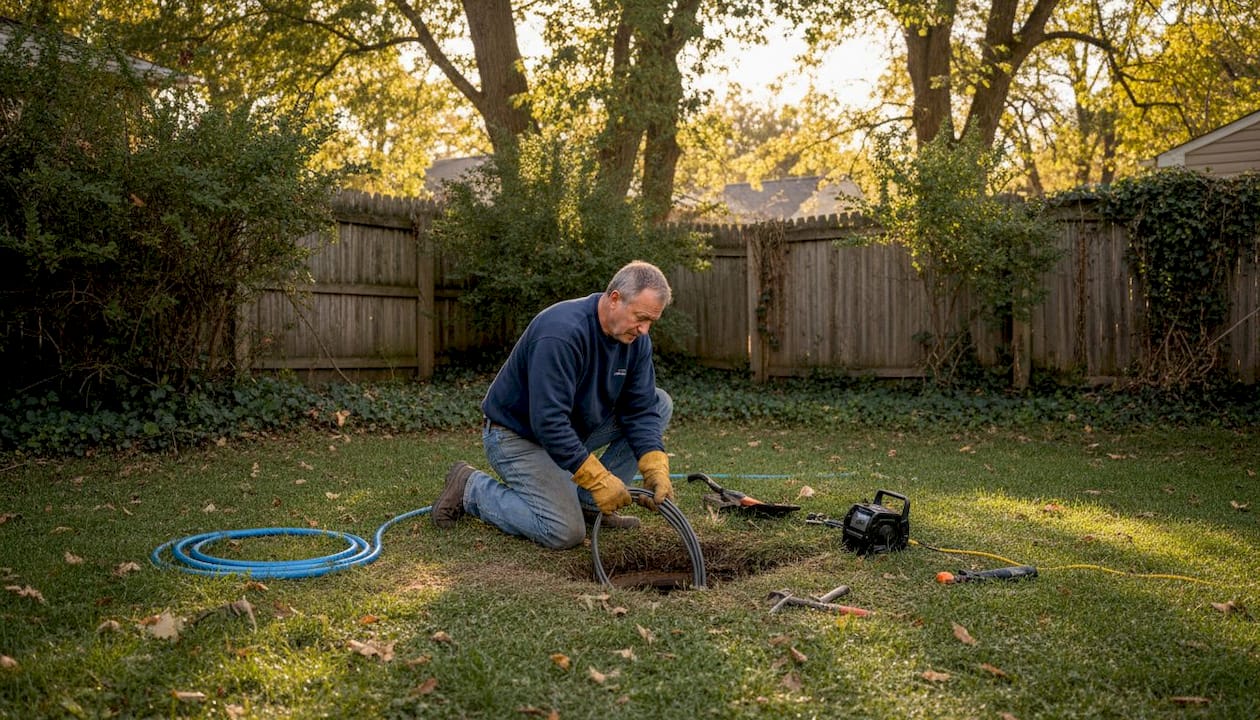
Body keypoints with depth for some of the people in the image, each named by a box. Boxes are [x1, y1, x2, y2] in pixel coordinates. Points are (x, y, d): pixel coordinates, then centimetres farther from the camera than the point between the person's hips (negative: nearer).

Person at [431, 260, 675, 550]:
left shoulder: (636, 338, -7)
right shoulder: (562, 332, -32)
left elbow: (641, 409, -7)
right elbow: (547, 422, -35)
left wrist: (656, 470, -22)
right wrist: (599, 479, -35)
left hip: (573, 428, 8)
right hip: (518, 435, -8)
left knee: (660, 403, -3)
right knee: (565, 533, -20)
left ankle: (589, 502, 4)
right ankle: (471, 488, 2)